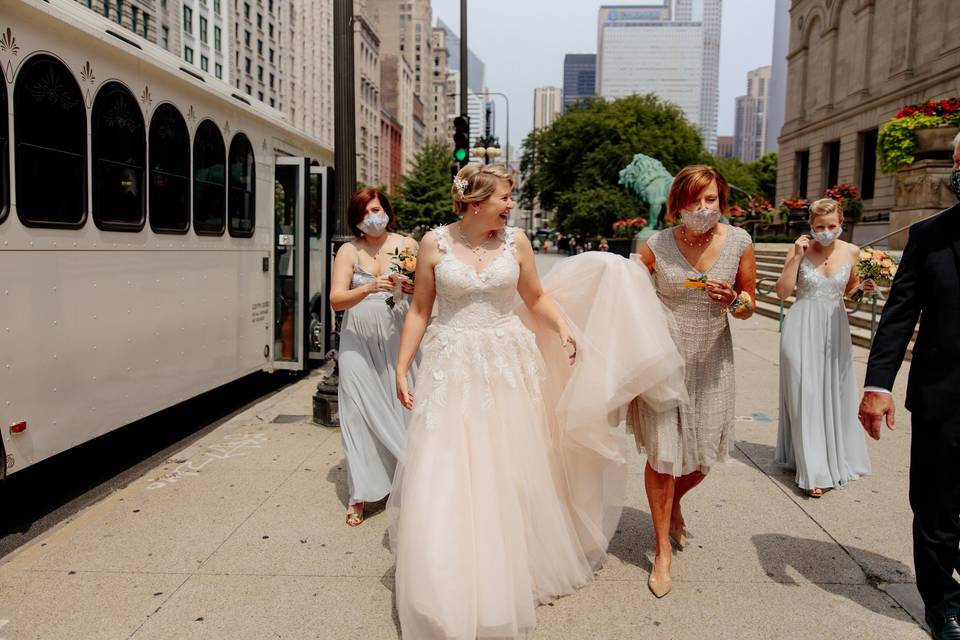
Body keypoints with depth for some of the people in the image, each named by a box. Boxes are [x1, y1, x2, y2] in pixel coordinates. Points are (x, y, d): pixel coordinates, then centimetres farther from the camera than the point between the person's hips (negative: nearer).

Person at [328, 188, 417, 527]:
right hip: (359, 342, 0)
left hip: (397, 339, 0)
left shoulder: (408, 245, 5)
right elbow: (335, 299, -6)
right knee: (359, 413, 0)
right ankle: (360, 496, 8)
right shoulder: (349, 251, 5)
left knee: (401, 408, -4)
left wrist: (415, 288, -18)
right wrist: (368, 289, -24)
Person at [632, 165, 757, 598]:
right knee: (663, 452, -2)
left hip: (710, 359, 3)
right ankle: (663, 552, 16)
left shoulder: (738, 242, -5)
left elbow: (749, 307, 2)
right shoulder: (658, 244, -10)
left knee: (703, 453, 10)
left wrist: (733, 300, -19)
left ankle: (674, 503, 46)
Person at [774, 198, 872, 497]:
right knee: (805, 394, -3)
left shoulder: (851, 251, 2)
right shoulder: (800, 249, -6)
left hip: (835, 327, 3)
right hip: (803, 328, -3)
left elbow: (848, 289, 15)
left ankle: (836, 458, 29)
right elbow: (782, 291, -9)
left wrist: (863, 287, -6)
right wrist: (796, 257, -15)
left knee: (835, 393, 10)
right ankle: (813, 470, 2)